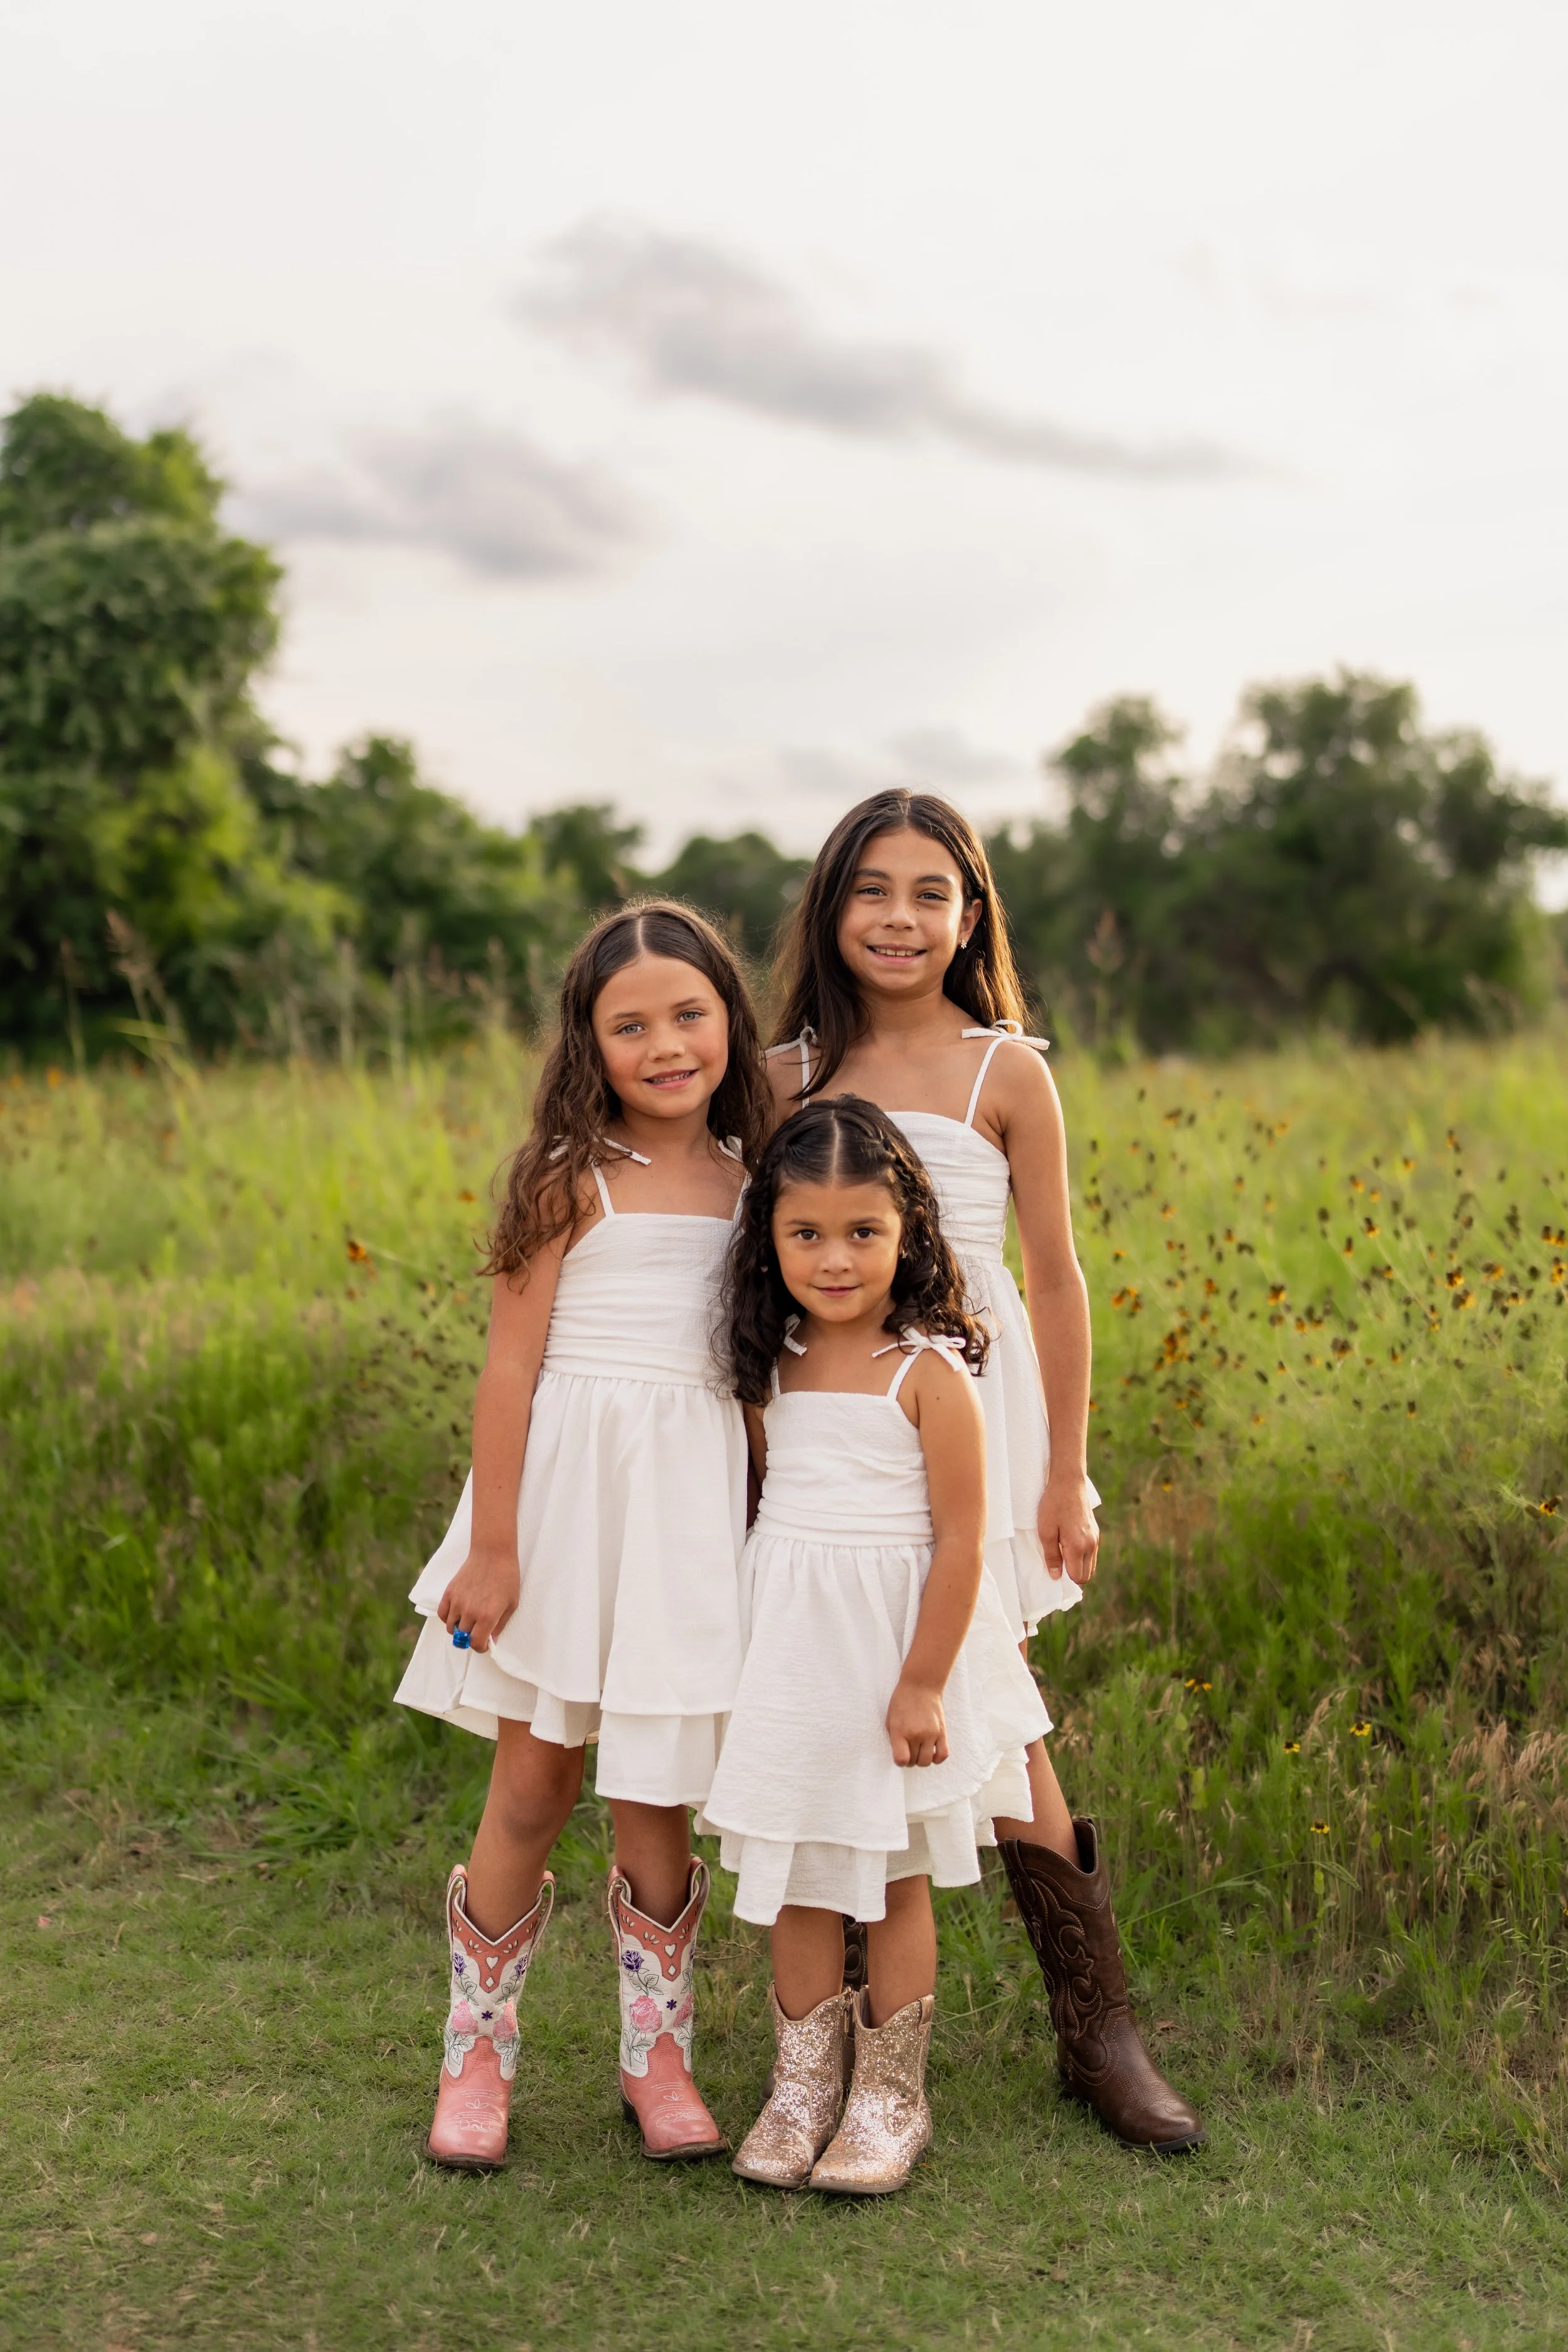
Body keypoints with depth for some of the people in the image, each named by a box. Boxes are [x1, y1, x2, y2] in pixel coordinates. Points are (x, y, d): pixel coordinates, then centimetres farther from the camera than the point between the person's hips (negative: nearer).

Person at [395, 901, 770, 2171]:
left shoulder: (745, 1178, 6)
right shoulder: (574, 1177, -6)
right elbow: (511, 1363, -8)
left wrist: (772, 1526, 10)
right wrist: (492, 1547, -10)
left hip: (693, 1503, 3)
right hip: (571, 1486, -3)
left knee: (654, 1800, 10)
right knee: (533, 1789, 7)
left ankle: (658, 2054, 28)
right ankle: (480, 2054, 26)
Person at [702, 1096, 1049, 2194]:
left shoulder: (930, 1371, -14)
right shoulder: (772, 1369, 2)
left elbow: (960, 1540, -14)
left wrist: (922, 1684, -16)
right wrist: (762, 1640, 11)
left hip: (894, 1646, -4)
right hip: (790, 1650, 5)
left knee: (894, 1880, 9)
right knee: (796, 1877, 12)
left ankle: (891, 2095, 25)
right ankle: (803, 2083, 28)